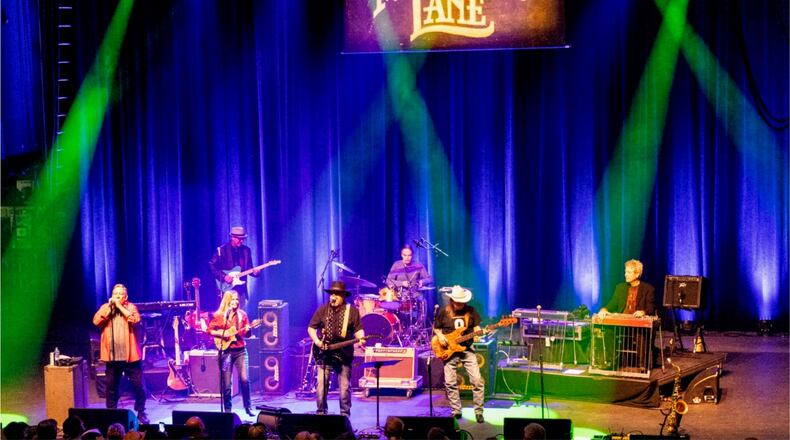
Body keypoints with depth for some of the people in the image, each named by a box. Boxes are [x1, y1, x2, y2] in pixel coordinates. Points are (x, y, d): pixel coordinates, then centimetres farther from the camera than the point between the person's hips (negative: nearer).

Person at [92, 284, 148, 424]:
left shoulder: (130, 307, 1)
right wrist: (110, 307, -11)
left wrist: (120, 306, -14)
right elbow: (96, 321, -8)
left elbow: (135, 320, -18)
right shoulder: (105, 307, 7)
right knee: (111, 386, 9)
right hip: (112, 355, 2)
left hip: (130, 355, -2)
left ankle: (141, 412, 15)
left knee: (138, 385, 2)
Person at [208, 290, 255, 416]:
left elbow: (247, 334, 10)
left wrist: (247, 330, -13)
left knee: (244, 379, -9)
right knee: (227, 383, 0)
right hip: (226, 351, -1)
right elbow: (209, 330, 1)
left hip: (240, 350, 1)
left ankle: (248, 407, 4)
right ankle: (227, 409, 14)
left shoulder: (242, 315, 7)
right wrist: (222, 334, -13)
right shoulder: (219, 315, 0)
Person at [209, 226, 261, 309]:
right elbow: (211, 265, -6)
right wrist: (224, 277, -14)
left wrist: (254, 271, -7)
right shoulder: (222, 250, -4)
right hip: (227, 288, -4)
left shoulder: (246, 250, 10)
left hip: (241, 289, 5)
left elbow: (249, 268, 15)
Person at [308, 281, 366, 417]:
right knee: (321, 385, -3)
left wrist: (360, 338, -19)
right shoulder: (323, 309, 5)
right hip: (324, 354, 1)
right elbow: (311, 328, 8)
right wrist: (317, 341, -8)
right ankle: (321, 413, 9)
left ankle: (345, 414, 12)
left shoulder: (352, 311, 2)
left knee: (344, 387, 2)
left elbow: (358, 329, 2)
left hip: (344, 354, -1)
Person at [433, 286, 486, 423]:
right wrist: (440, 336, -8)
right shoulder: (444, 312, -1)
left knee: (477, 380, -9)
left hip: (467, 350, 0)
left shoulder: (471, 311, 1)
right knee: (450, 383, -1)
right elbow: (436, 328, 12)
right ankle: (456, 411, 12)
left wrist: (479, 332, -16)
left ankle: (479, 412, 0)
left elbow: (476, 328, 6)